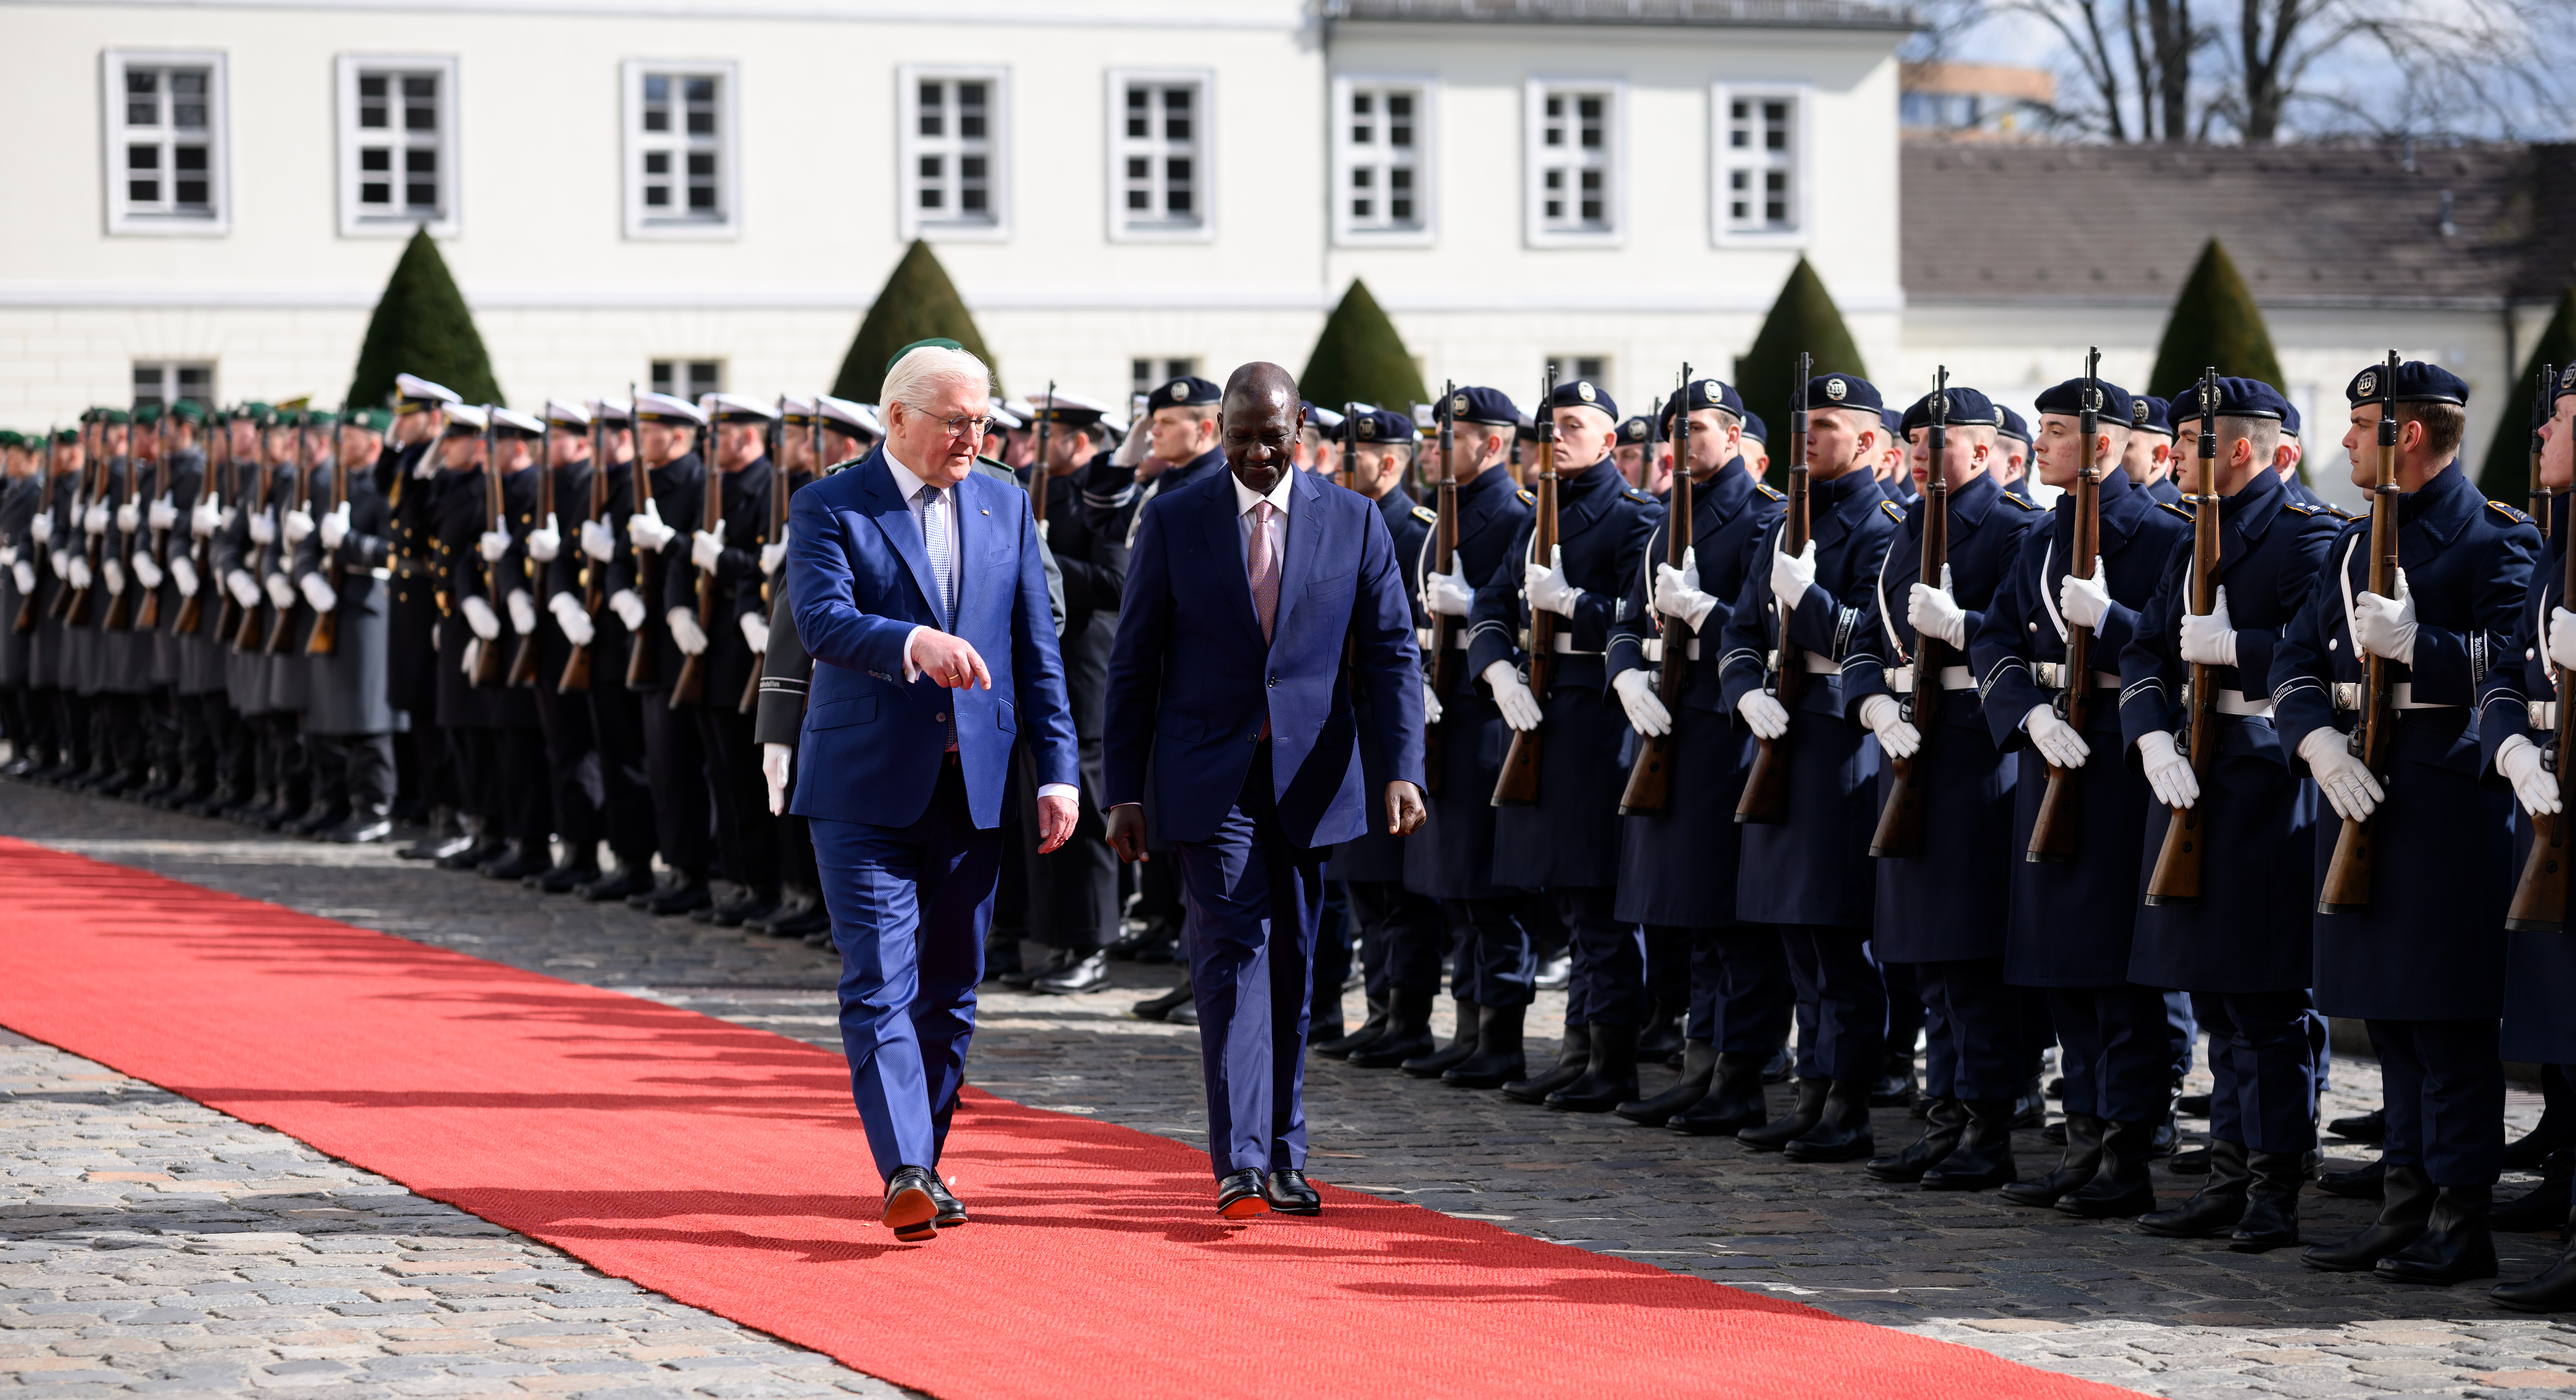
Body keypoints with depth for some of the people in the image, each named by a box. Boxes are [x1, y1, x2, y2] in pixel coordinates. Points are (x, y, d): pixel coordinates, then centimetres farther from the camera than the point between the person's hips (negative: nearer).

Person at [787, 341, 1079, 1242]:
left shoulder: (1004, 508, 10)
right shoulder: (830, 509, -4)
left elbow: (1037, 650, 11)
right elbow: (821, 620, -21)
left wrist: (1058, 771, 4)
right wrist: (913, 642, -39)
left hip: (972, 786, 4)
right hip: (868, 787, -4)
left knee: (951, 991, 9)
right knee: (881, 986, -11)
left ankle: (926, 1165, 20)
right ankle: (904, 1175, -16)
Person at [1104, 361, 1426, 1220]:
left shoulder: (1354, 522, 3)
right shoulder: (1173, 521, 0)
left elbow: (1393, 654, 1)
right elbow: (1134, 663, 3)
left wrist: (1403, 771, -12)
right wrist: (1124, 791, -2)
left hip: (1308, 780, 2)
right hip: (1209, 778, -2)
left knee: (1294, 962, 8)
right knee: (1233, 949, -13)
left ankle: (1284, 1157, 19)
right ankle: (1239, 1164, -17)